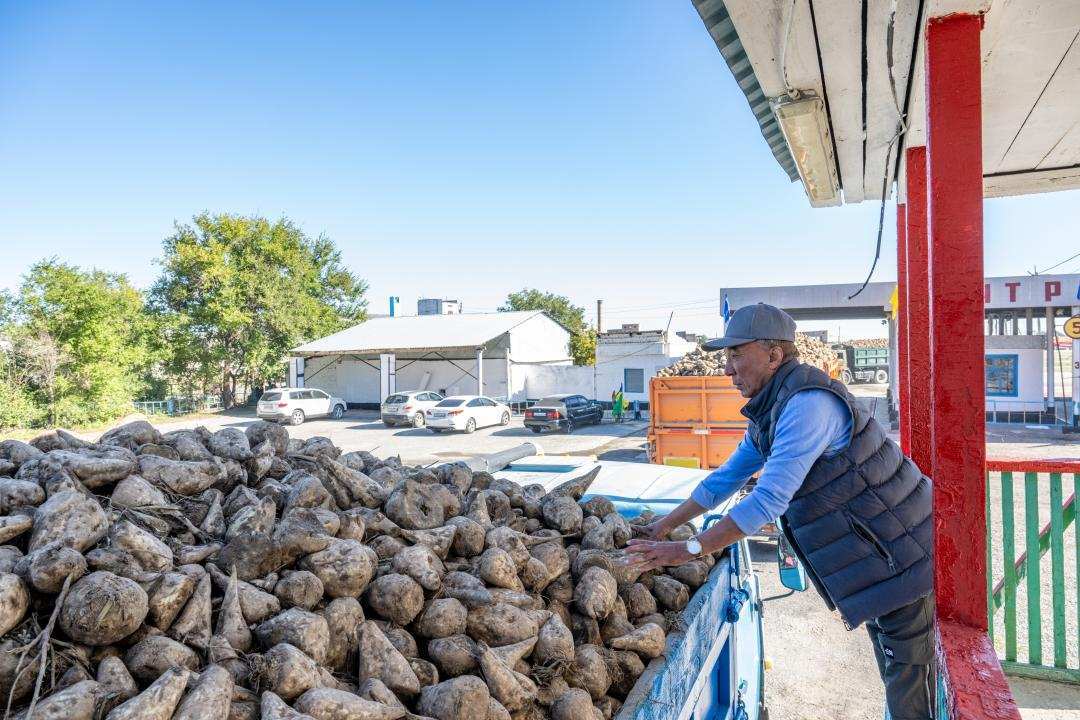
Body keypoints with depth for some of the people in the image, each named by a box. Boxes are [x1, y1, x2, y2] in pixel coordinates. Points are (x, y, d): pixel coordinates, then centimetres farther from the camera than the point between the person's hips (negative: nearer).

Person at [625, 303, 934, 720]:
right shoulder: (769, 412, 5)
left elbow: (768, 501, -31)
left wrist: (688, 550, -25)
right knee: (896, 676, 23)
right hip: (876, 561, 10)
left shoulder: (808, 404, -28)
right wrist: (663, 526, 11)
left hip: (900, 558, -9)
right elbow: (727, 478, 12)